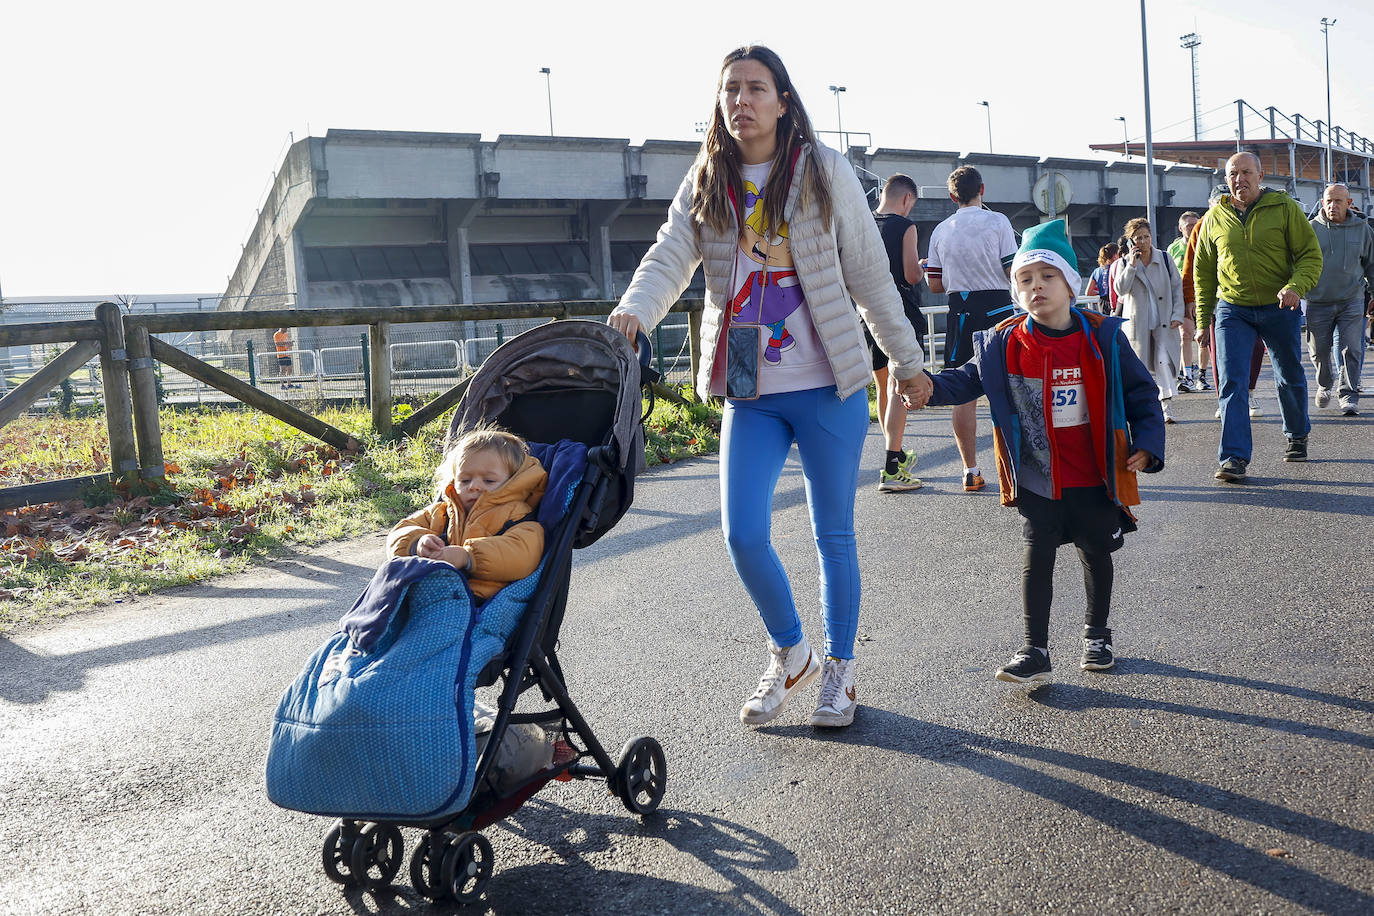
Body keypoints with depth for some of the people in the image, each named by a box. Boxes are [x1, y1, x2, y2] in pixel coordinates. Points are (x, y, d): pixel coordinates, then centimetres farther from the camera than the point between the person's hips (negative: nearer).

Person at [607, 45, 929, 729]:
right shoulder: (705, 184, 6)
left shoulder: (823, 171, -1)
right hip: (750, 392, 2)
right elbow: (669, 258, -9)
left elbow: (868, 272, 2)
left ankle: (839, 667, 27)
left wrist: (906, 359, 6)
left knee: (833, 533, 8)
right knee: (743, 535, -3)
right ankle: (789, 654, 24)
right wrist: (633, 312, -30)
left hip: (828, 387, -2)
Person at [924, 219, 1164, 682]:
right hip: (1038, 479, 0)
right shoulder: (1003, 344, -5)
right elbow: (966, 381, 3)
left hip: (1094, 477, 0)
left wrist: (1146, 445, -9)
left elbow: (1141, 392, 0)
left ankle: (1097, 635, 36)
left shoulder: (1102, 338, -7)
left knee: (1096, 553, 15)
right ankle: (1035, 651, 11)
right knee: (1036, 558, 0)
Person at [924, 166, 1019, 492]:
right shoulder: (997, 221, -3)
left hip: (961, 310, 2)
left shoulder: (940, 230, 7)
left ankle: (971, 471, 5)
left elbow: (935, 284, 9)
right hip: (997, 307, -2)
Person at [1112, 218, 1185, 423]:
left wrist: (1177, 315, -2)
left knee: (1164, 361, -15)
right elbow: (1120, 290, -12)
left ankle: (1165, 407, -15)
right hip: (1137, 323, 0)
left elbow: (1177, 287, 7)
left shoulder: (1165, 258, 4)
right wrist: (1132, 264, -17)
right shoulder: (1125, 263, 2)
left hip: (1163, 322, 0)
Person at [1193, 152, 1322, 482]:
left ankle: (1297, 436, 40)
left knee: (1290, 378, 15)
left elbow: (1311, 254, -4)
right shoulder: (1214, 217, 2)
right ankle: (1234, 457, -11)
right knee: (1231, 382, -11)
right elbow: (1203, 272, 10)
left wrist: (1296, 286, -24)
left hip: (1280, 308, 0)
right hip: (1232, 310, 1)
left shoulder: (1285, 208, -4)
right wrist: (1203, 321, 8)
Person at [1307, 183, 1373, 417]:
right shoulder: (1310, 229, 1)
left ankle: (1349, 396, -1)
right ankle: (1326, 382, 34)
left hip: (1351, 301, 0)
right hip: (1318, 302, 0)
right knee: (1319, 351, 6)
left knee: (1351, 349, -8)